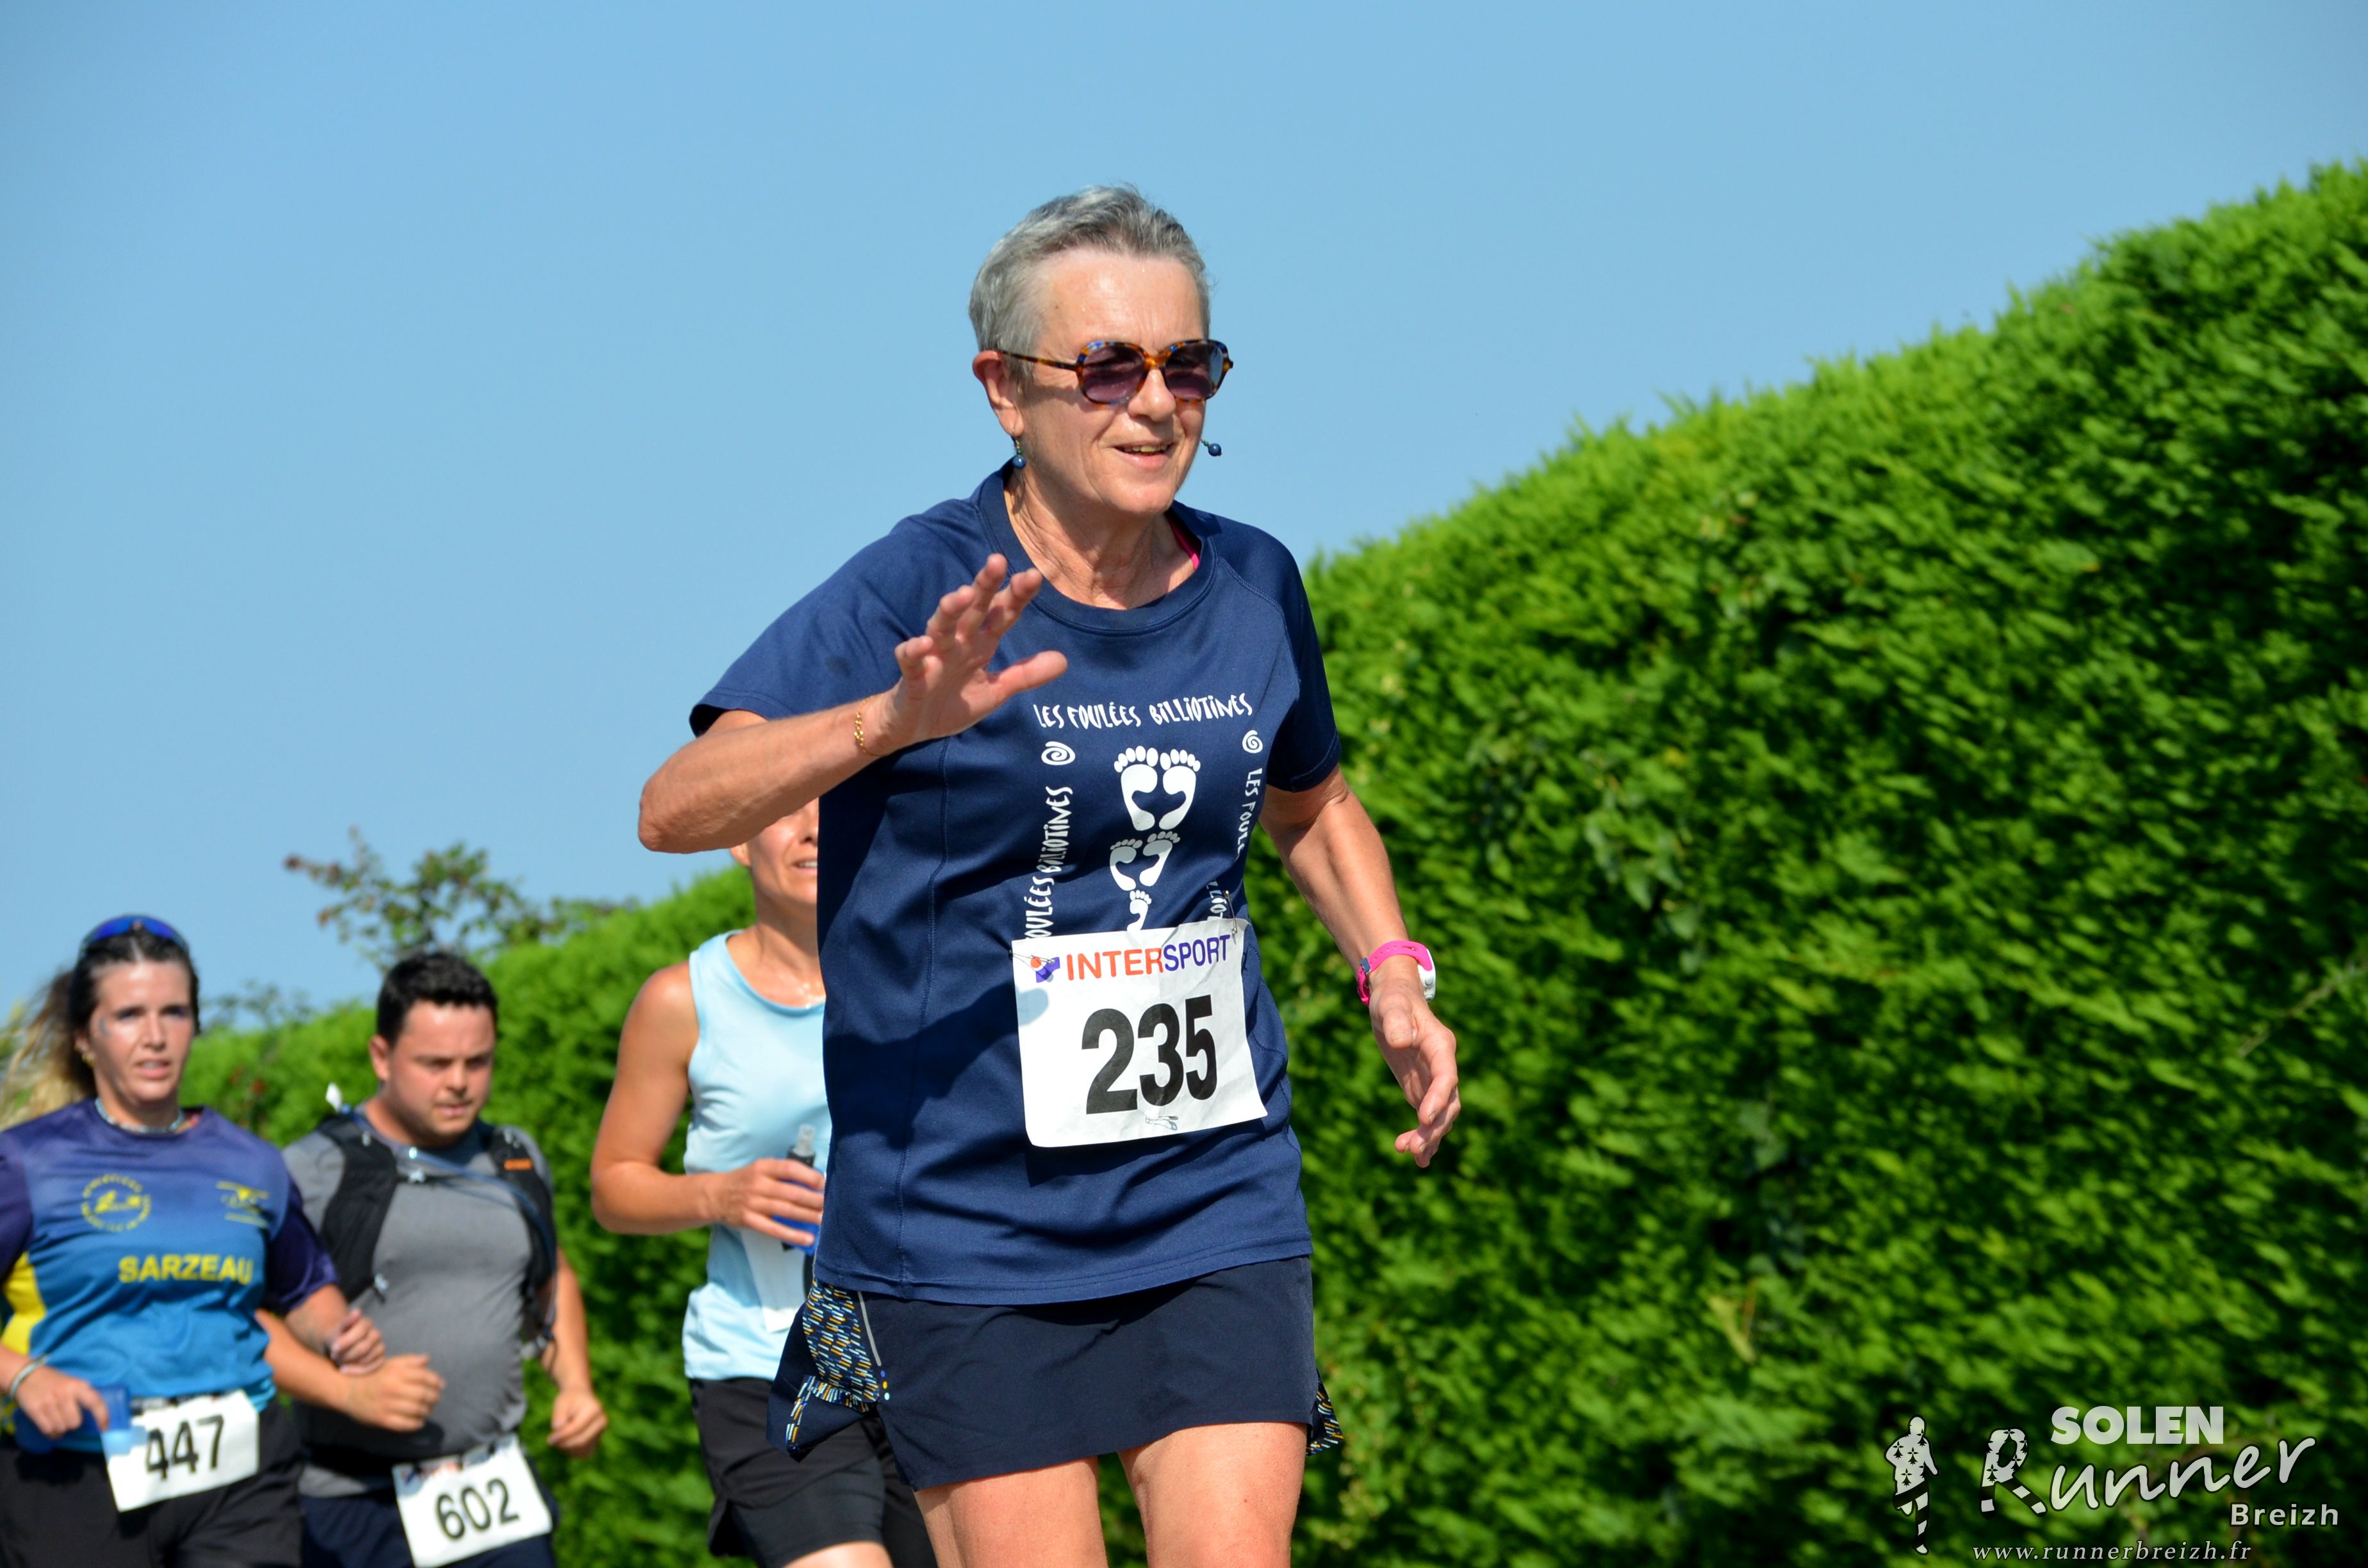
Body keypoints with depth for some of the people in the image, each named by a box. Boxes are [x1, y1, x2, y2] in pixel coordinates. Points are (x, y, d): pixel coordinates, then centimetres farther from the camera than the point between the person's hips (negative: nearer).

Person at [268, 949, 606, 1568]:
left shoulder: (518, 1164, 13)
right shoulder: (314, 1172, -4)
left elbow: (552, 1281, 31)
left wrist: (575, 1385, 13)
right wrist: (349, 1389, -22)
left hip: (498, 1491, 4)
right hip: (355, 1500, -4)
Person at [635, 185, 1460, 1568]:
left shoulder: (1252, 586, 5)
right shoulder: (921, 590, -11)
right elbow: (676, 808, -22)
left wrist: (1394, 980, 10)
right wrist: (899, 720, -37)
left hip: (1218, 1207, 4)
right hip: (963, 1223, -4)